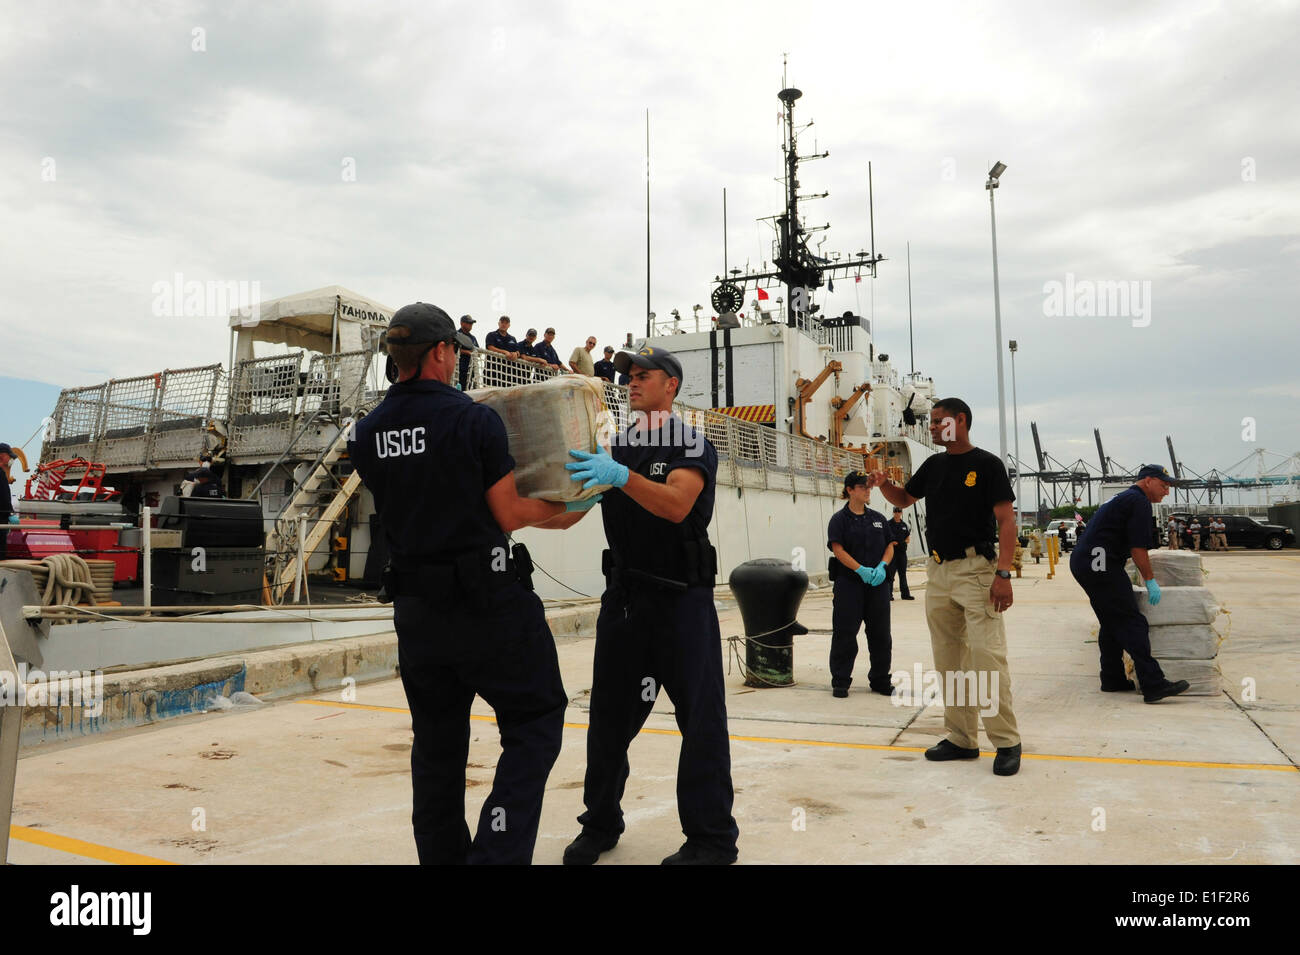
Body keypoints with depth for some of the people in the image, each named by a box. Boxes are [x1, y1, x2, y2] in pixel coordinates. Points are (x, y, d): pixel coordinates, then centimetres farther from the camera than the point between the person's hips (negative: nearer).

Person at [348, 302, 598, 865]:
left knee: (437, 740, 19)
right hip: (487, 605, -6)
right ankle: (498, 851, -2)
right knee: (535, 723, 8)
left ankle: (441, 855, 29)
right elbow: (509, 515, -9)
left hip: (415, 607, 6)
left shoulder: (367, 434, 3)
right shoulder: (474, 420, -13)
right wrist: (570, 506, 6)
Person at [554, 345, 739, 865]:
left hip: (682, 598, -5)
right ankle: (600, 826, 25)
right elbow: (564, 515, 7)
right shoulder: (612, 448, 13)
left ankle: (711, 839, 11)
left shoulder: (692, 445, -4)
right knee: (608, 716, 10)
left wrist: (621, 476, -38)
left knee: (700, 719, -1)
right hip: (624, 596, 5)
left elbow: (676, 505, -24)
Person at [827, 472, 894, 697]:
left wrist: (882, 566, -7)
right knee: (845, 633, -2)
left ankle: (880, 680, 21)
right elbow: (838, 550, -11)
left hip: (876, 584, 5)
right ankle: (840, 681, 8)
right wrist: (861, 569, -20)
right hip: (848, 584, -4)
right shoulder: (839, 519, -3)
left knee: (880, 632, 8)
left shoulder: (878, 518, 11)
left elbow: (890, 546, 12)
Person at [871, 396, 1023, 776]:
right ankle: (962, 739, 18)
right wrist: (884, 484, 1)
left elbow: (1006, 521, -9)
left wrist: (1003, 574, -18)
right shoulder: (933, 465, 14)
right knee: (948, 660, 9)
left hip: (975, 569, -7)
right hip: (938, 571, 7)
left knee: (987, 656, -11)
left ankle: (1006, 742, 0)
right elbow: (903, 499, 24)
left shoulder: (987, 464, -5)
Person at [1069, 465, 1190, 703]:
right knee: (1132, 623, -12)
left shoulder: (1122, 498, 26)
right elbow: (1138, 548, -10)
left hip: (1082, 563, 11)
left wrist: (1148, 574, 37)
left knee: (1112, 624, 16)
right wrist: (1150, 580, -2)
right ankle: (1153, 685, -14)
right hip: (1099, 564, -11)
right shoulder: (1139, 501, -6)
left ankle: (1112, 680, 21)